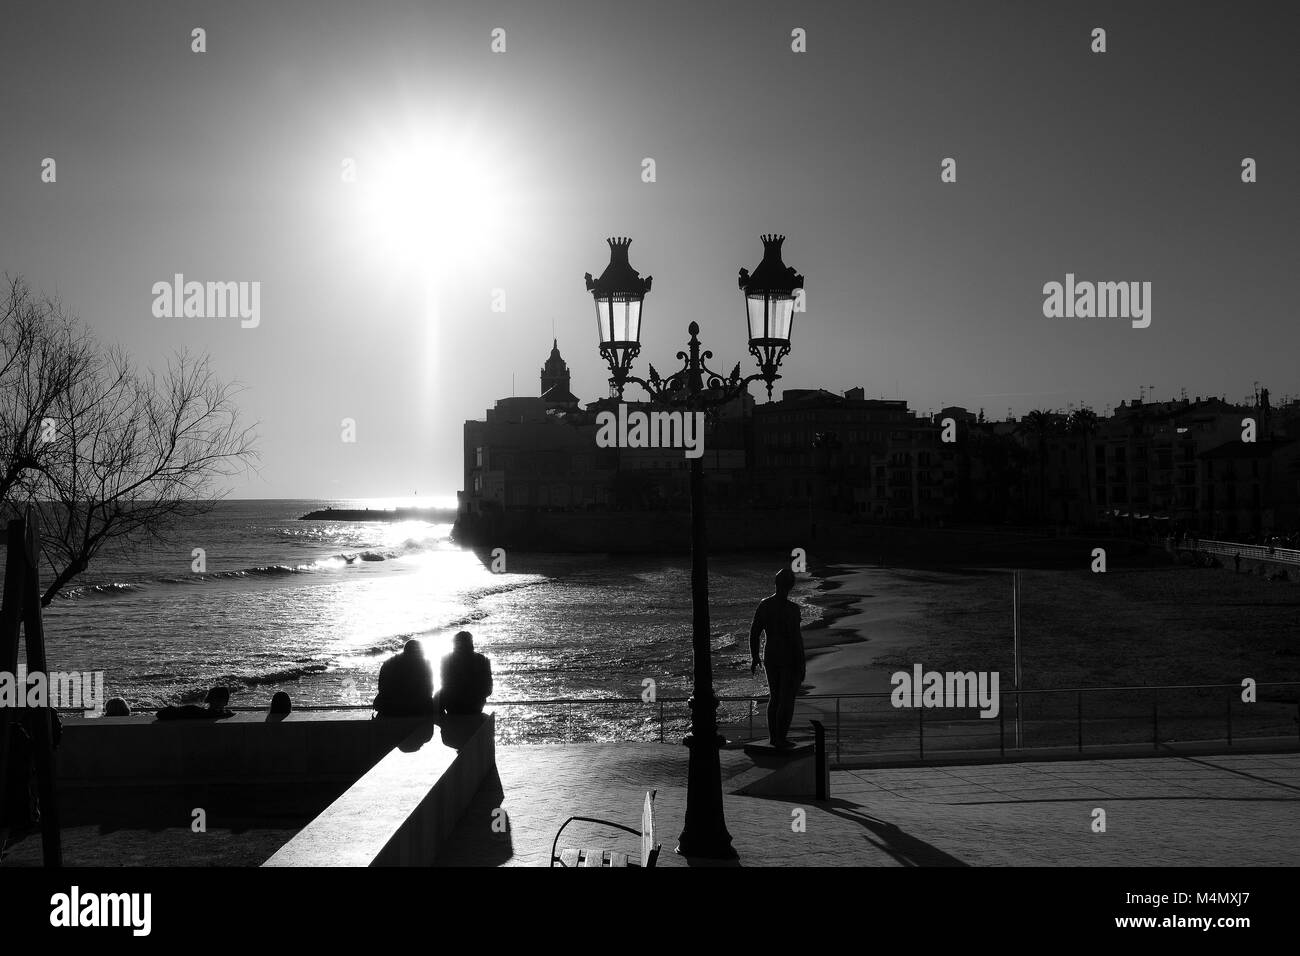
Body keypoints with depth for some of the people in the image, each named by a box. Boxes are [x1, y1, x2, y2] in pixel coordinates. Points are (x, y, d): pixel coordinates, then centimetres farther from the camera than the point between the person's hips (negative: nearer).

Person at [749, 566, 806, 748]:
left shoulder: (764, 604, -1)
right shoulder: (791, 609, -19)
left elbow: (754, 633, 4)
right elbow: (796, 637, -19)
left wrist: (754, 657, 14)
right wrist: (802, 665, -11)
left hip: (770, 656, 6)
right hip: (790, 658, -6)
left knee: (774, 697, 16)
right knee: (787, 699, 3)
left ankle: (773, 736, 19)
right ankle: (781, 738, 4)